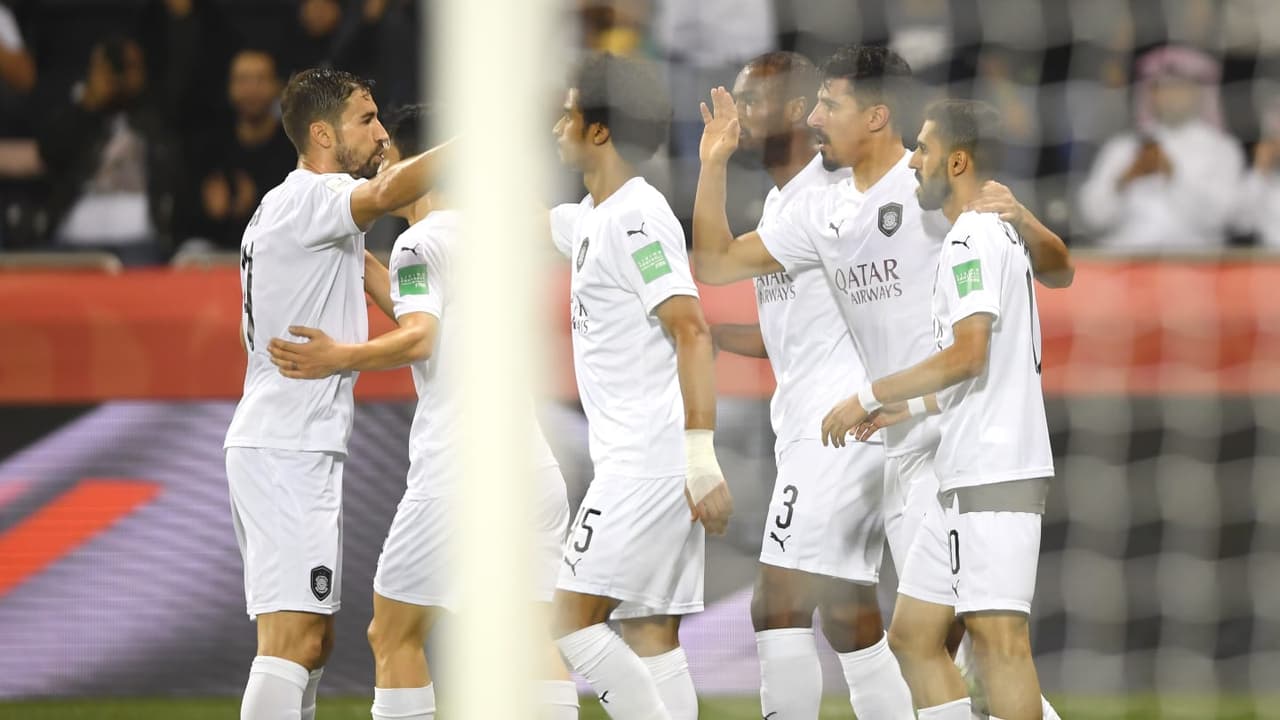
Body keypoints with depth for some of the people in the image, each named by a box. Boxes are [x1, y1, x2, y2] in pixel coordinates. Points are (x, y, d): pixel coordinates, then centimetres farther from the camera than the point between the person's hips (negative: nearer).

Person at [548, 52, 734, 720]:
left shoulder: (637, 218, -13)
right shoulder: (591, 218, 16)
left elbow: (692, 331, -20)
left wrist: (702, 458, -25)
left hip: (650, 461, -10)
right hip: (635, 461, 10)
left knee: (571, 620, -11)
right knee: (650, 638, 6)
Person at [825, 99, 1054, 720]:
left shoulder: (972, 238, -11)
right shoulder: (1001, 235, 20)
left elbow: (968, 354, -20)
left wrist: (870, 396, -12)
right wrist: (907, 408, 24)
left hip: (994, 476, -11)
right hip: (967, 476, 11)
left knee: (998, 637, -12)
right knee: (913, 633, 10)